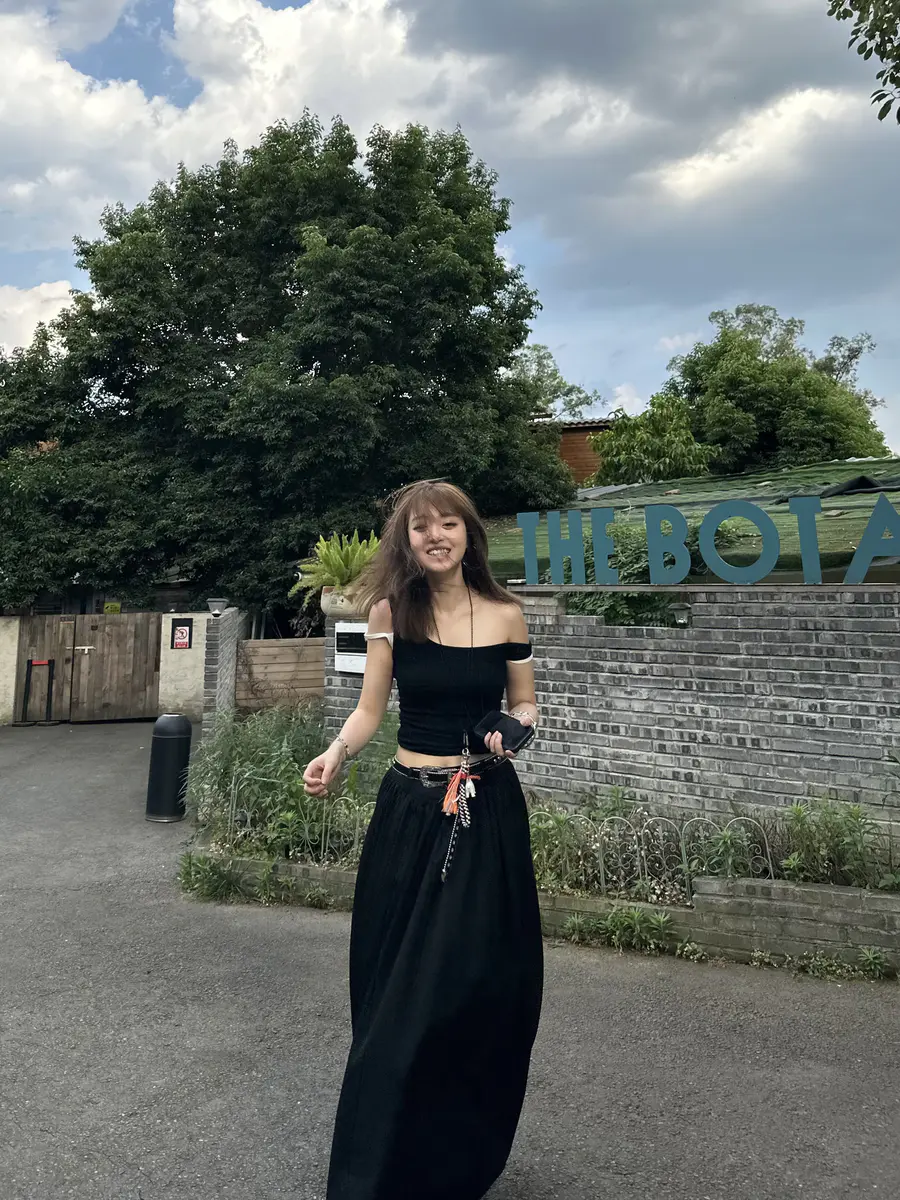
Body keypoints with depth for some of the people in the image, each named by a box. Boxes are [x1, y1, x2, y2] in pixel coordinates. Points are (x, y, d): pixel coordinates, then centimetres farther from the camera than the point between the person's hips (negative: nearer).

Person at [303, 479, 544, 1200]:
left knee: (482, 984, 5)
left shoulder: (506, 613, 0)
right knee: (399, 992, 6)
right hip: (411, 809, 0)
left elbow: (525, 706, 10)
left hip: (489, 812, 1)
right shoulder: (392, 611, -1)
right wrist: (337, 753, -17)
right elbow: (370, 712, 1)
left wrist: (516, 727, -12)